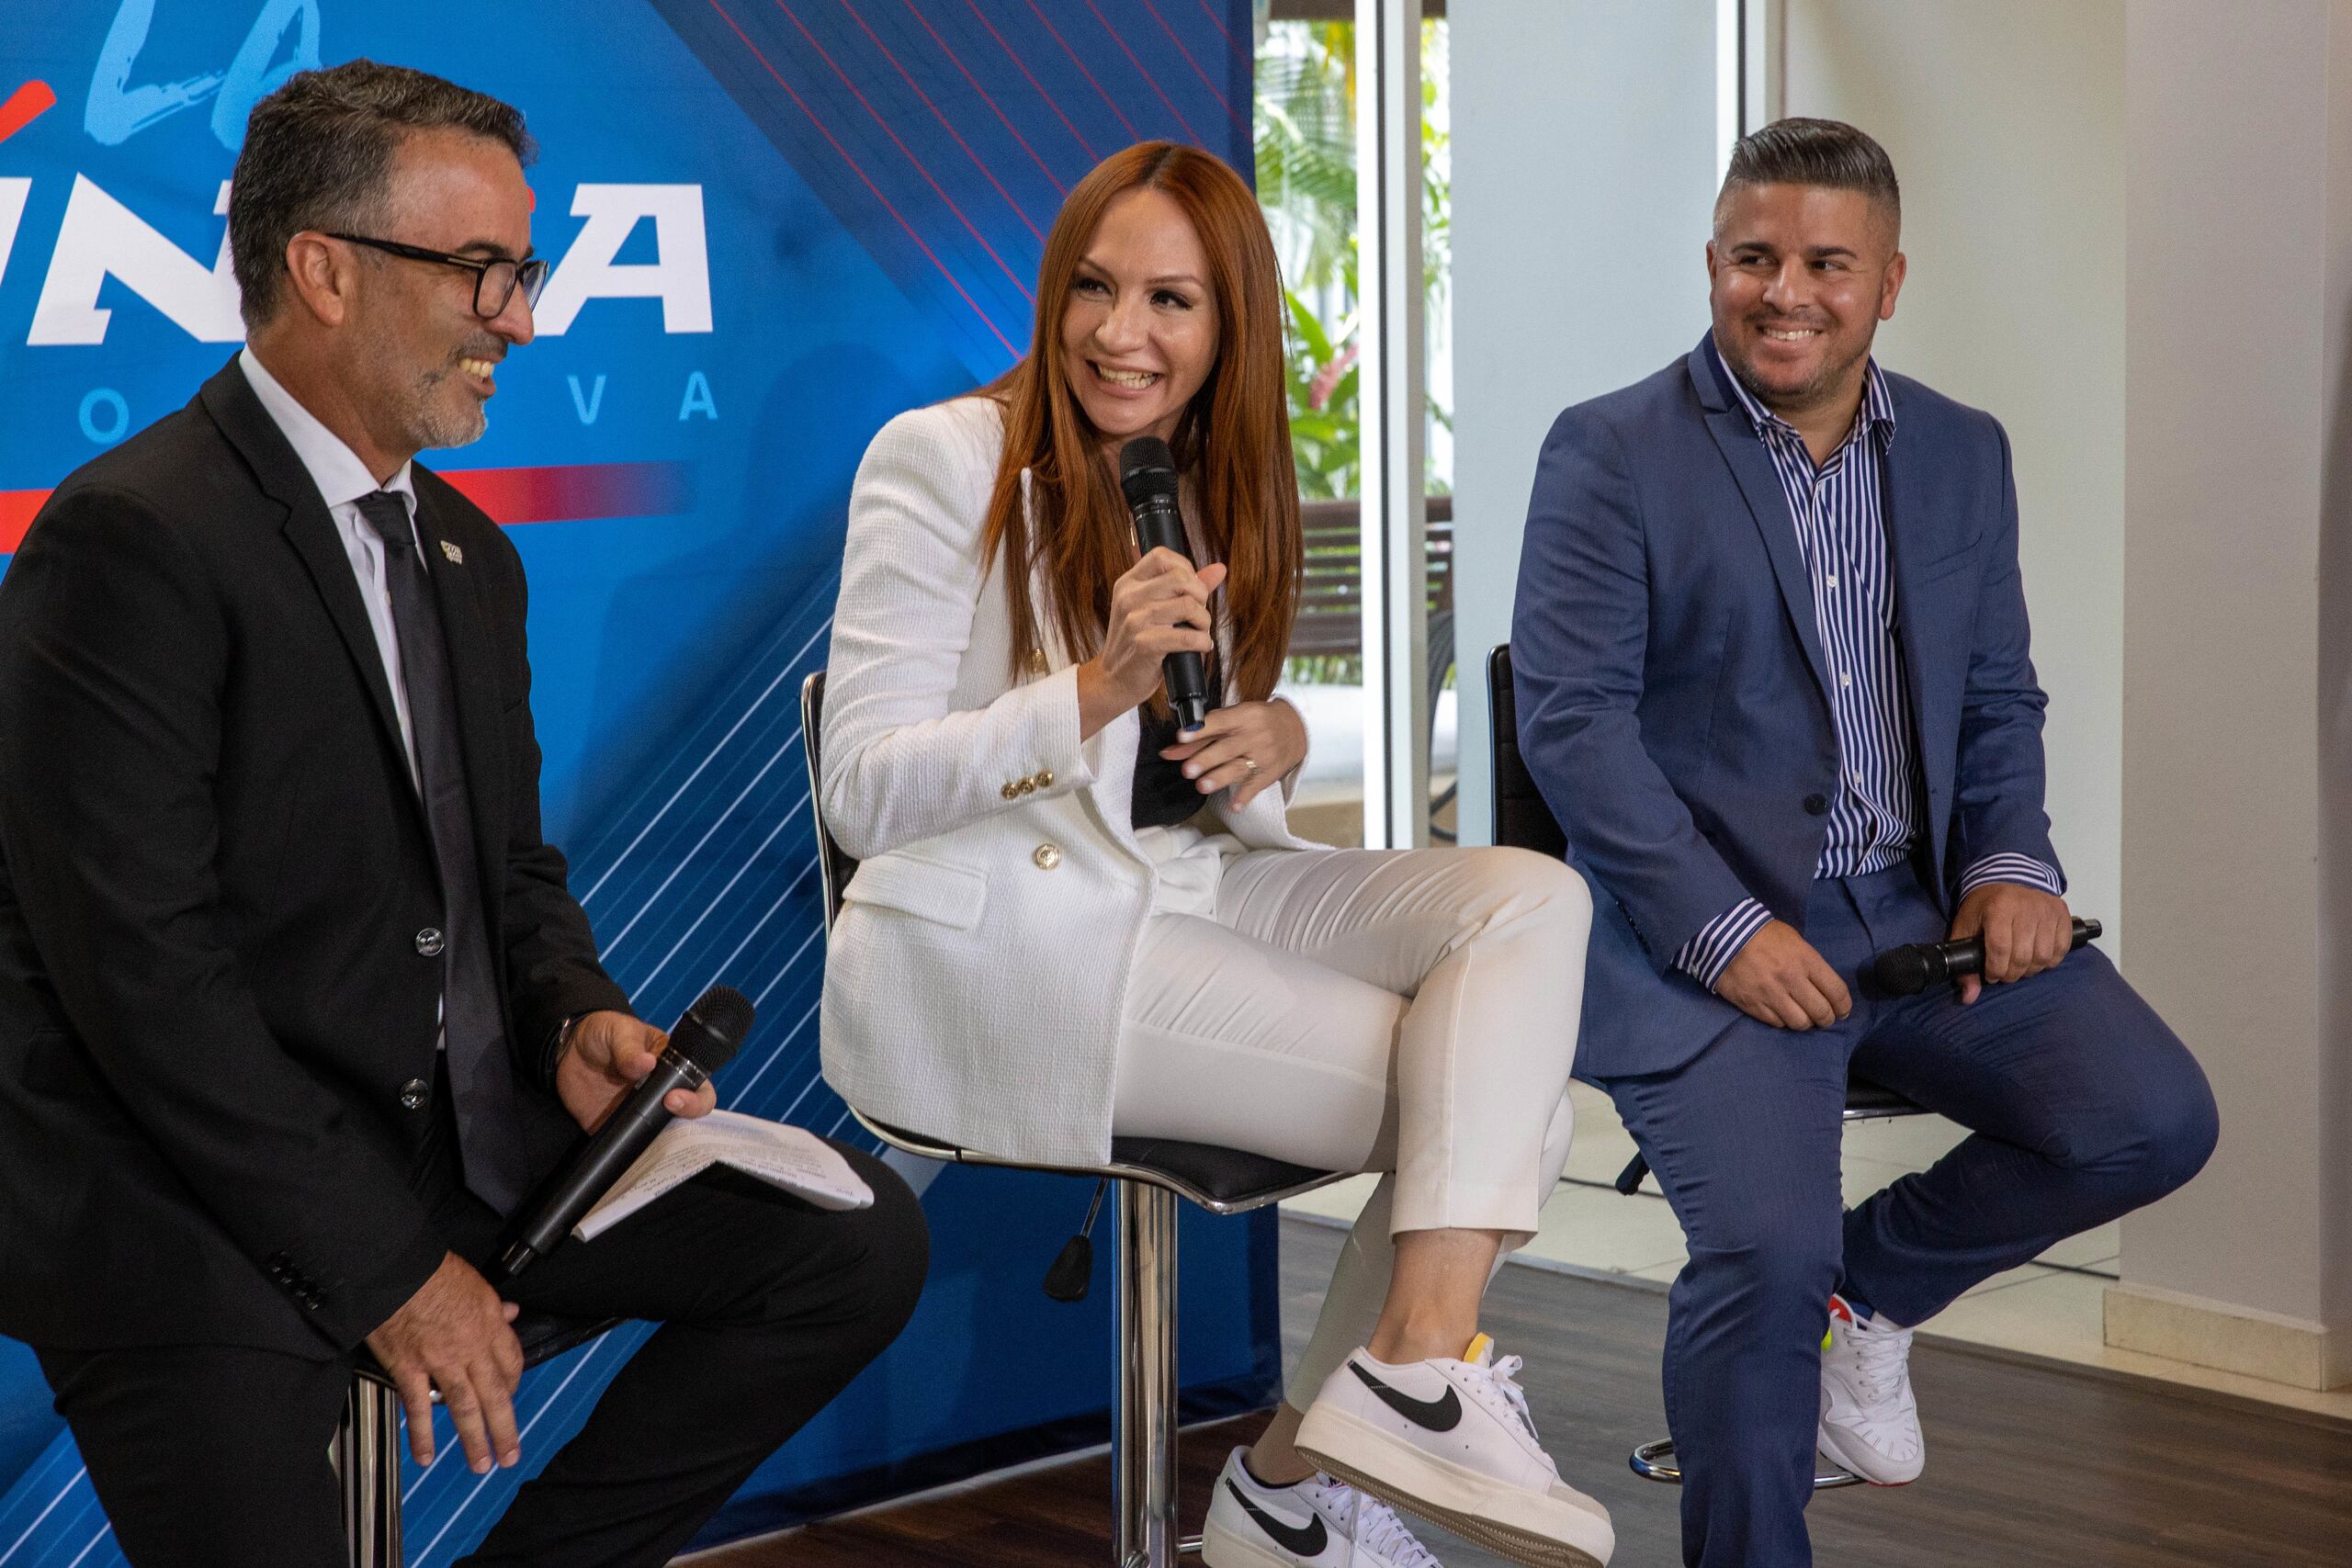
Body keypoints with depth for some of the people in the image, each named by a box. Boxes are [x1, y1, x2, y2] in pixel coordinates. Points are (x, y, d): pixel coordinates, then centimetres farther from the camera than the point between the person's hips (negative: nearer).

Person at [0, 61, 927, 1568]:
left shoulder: (469, 554, 14)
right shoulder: (131, 542, -16)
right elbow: (140, 967, -20)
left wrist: (576, 1021, -3)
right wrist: (385, 1269, -19)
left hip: (456, 1133, 8)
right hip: (195, 1209, -8)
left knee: (860, 1241, 0)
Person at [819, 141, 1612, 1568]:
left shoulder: (1220, 492, 15)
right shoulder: (942, 462, -7)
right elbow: (863, 795, -12)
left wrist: (1278, 742, -4)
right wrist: (1099, 688, -25)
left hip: (1187, 896, 8)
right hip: (995, 948, -7)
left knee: (1530, 897, -16)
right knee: (1481, 1090, -17)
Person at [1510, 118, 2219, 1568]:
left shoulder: (1963, 452, 13)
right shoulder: (1611, 454, -3)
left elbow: (2000, 699, 18)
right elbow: (1570, 717, -10)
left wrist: (2013, 863, -3)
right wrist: (1725, 931, -20)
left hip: (1921, 912, 5)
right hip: (1706, 934, -5)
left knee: (2156, 1120, -13)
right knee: (1765, 1255, -25)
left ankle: (1867, 1286, 12)